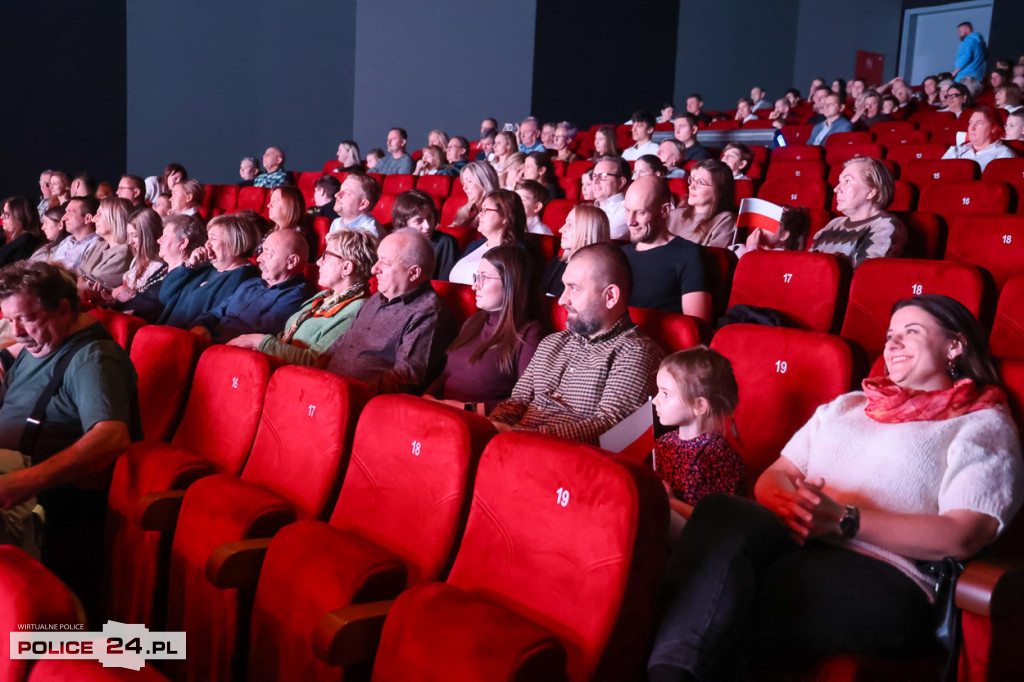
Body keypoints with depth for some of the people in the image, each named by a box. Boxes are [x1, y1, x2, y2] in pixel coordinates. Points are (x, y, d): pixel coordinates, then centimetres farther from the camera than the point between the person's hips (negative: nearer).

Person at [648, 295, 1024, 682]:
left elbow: (961, 537, -4)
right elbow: (771, 477, 21)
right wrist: (785, 500, -5)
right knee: (721, 513, -33)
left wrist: (845, 519, -13)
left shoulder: (984, 426, 13)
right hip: (791, 544, 5)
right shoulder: (846, 406, 30)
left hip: (886, 579, -4)